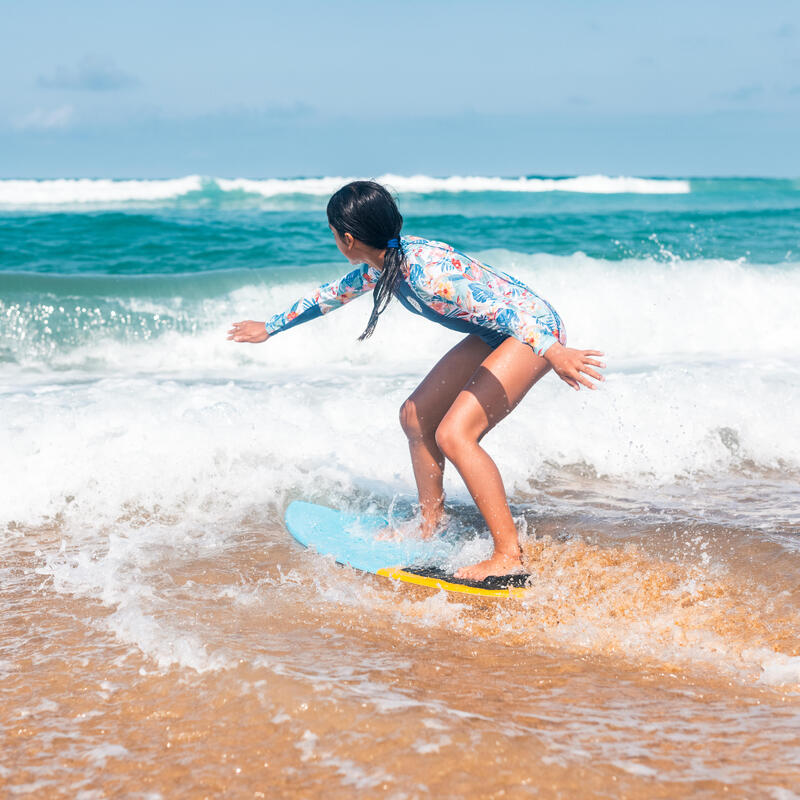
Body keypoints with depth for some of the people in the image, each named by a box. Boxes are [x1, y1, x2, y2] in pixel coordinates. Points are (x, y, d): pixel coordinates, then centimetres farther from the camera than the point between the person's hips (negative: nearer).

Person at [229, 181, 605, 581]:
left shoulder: (423, 269, -28)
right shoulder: (383, 263, 2)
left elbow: (496, 305, -36)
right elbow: (332, 293, 20)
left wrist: (553, 352, -46)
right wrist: (270, 327, 31)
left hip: (534, 328, -10)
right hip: (494, 335, 10)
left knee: (454, 433, -21)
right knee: (416, 416, 13)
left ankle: (509, 556, -19)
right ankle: (431, 528, 26)